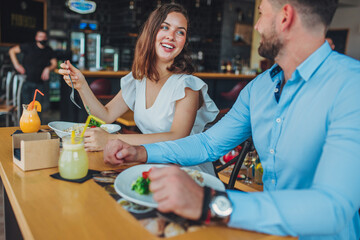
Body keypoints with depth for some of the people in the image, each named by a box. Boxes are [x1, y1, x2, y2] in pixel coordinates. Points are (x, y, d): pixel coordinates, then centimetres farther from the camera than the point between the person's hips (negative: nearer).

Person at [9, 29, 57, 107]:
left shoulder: (49, 51, 6)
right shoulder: (29, 46, -2)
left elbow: (54, 64, 9)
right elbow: (12, 50, 4)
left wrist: (48, 69, -11)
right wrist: (16, 65, -4)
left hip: (39, 83, 2)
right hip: (27, 82, -2)